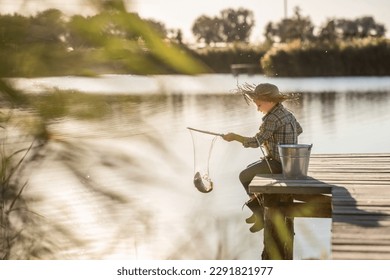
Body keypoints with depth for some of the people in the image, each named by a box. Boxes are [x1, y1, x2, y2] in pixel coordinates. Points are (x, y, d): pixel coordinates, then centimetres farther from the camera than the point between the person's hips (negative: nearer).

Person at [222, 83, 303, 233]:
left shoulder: (272, 118, -21)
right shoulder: (287, 113, 8)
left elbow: (256, 142, -23)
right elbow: (299, 129, 27)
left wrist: (234, 137, -13)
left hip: (278, 162, -10)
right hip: (289, 161, 10)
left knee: (244, 176, -1)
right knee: (250, 169, 24)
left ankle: (261, 214, 9)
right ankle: (259, 210, 28)